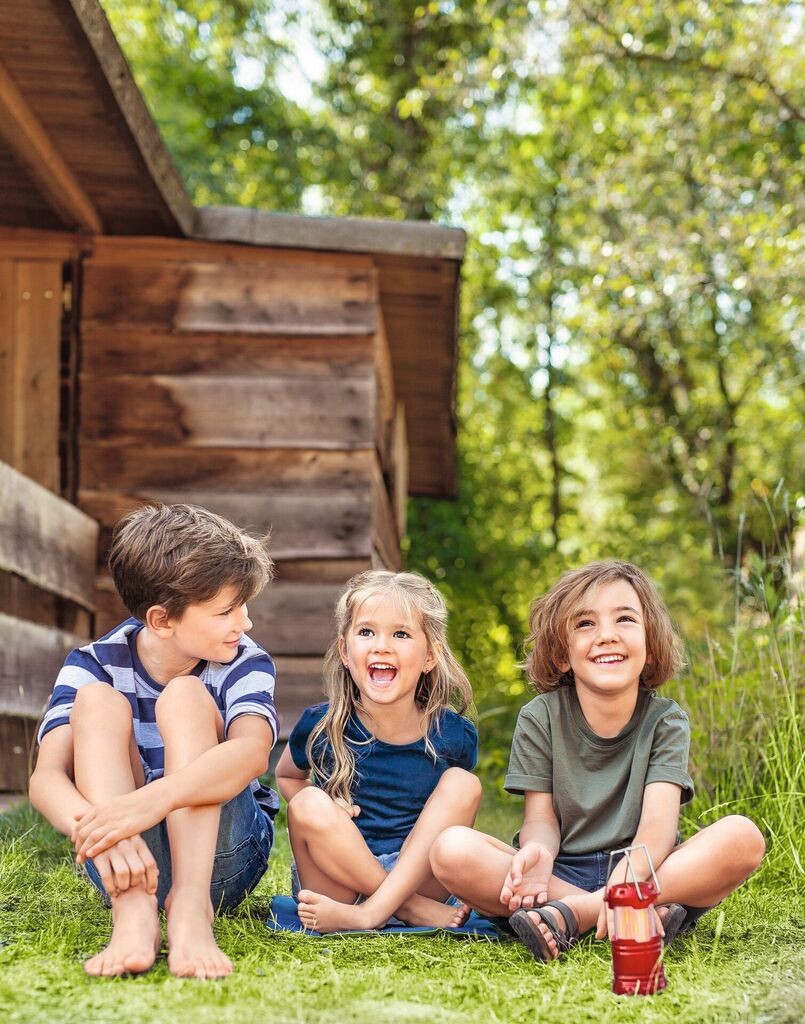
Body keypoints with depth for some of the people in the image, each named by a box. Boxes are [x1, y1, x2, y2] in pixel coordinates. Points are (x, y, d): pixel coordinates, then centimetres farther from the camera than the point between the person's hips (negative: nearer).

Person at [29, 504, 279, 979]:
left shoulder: (246, 664, -9)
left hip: (223, 853, -1)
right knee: (98, 701, -21)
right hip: (127, 858, 1)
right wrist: (99, 829, -47)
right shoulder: (95, 664, -7)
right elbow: (46, 777, -23)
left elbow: (253, 752, -32)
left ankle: (191, 908, -36)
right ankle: (134, 914, -39)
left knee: (185, 696, -21)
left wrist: (153, 799, -51)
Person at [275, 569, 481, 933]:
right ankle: (414, 910, -22)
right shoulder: (320, 725, -7)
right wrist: (316, 813, -9)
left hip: (417, 875, 1)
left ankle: (372, 912, -31)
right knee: (309, 803, -27)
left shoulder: (454, 735, -6)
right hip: (336, 880, -1)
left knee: (463, 784, -18)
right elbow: (286, 775, 14)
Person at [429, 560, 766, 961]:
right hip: (561, 875, 0)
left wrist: (630, 874, -39)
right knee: (451, 849, -27)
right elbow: (540, 817, -4)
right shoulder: (540, 718, 1)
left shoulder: (665, 720, -1)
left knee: (742, 836, -26)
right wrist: (537, 852, -31)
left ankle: (569, 914, -29)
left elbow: (660, 818, -16)